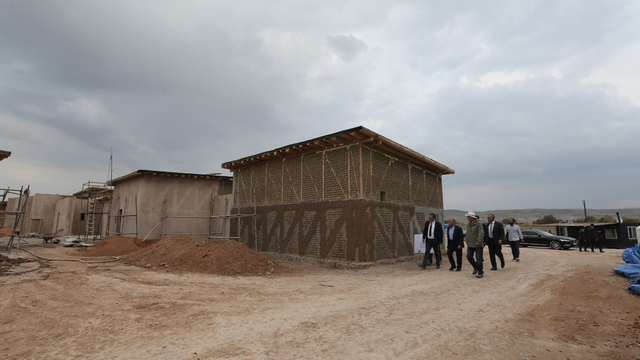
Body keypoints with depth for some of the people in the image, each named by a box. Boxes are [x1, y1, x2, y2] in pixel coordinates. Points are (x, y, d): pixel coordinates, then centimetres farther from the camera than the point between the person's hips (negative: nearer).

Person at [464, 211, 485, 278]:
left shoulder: (478, 224, -12)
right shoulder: (468, 224, 11)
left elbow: (481, 233, -21)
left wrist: (478, 242, -31)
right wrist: (467, 242, 18)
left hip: (478, 245, -7)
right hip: (470, 245, 7)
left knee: (478, 259, -3)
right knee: (469, 256, 0)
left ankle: (480, 272, 12)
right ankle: (476, 268, 24)